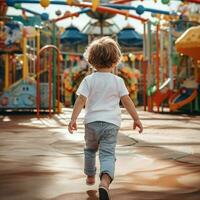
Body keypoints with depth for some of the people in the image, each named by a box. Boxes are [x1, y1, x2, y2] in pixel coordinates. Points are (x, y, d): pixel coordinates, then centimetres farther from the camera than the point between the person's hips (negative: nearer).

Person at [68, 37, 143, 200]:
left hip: (91, 121, 1)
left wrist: (73, 119, -8)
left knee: (90, 150, 25)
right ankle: (105, 181, -30)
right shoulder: (118, 81, 1)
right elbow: (127, 101, 1)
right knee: (108, 154, -6)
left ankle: (90, 176, 41)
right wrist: (136, 119, 9)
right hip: (111, 123, -1)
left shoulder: (89, 80, -1)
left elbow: (81, 100, -9)